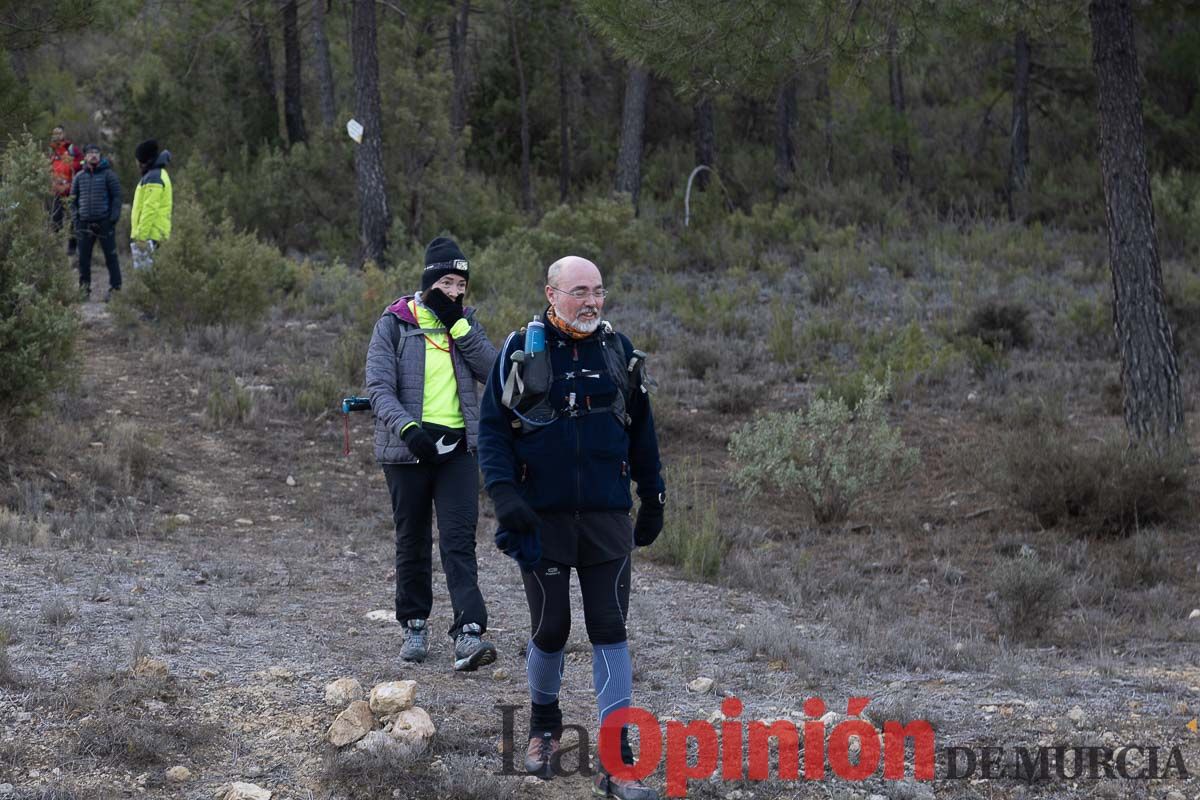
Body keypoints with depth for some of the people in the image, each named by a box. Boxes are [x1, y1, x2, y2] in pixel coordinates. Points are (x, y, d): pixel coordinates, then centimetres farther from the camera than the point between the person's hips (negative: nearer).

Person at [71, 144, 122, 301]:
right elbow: (73, 198, 16)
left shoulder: (108, 174, 0)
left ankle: (115, 288, 2)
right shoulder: (79, 176, 10)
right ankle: (84, 288, 15)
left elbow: (116, 197, -1)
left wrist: (114, 217, -10)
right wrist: (75, 219, 6)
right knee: (84, 258, 6)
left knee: (110, 257, -2)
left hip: (104, 222, -4)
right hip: (85, 223, 4)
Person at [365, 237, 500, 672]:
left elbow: (492, 370, -3)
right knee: (413, 541, 8)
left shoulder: (465, 323, 10)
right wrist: (407, 428, -24)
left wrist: (458, 323, -10)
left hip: (458, 446, 2)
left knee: (459, 538, -10)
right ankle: (414, 626, 23)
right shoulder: (394, 324, -1)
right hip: (409, 447, -1)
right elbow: (379, 386, -9)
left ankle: (468, 634, -19)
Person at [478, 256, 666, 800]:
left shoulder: (616, 351, 6)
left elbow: (641, 430, 14)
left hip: (607, 519, 2)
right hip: (543, 518, -1)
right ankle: (543, 727, 32)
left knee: (610, 632, -3)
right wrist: (503, 491, -15)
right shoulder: (520, 351, -2)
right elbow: (492, 427, -2)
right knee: (550, 630, 5)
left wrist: (653, 499, 17)